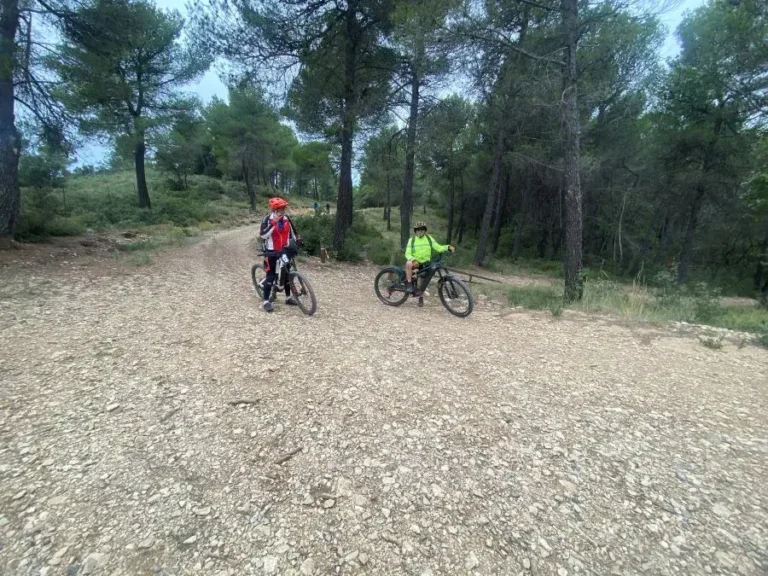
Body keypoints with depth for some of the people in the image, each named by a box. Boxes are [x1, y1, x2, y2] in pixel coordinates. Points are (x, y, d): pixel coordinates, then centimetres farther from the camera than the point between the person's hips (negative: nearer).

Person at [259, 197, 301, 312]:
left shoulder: (286, 219, 2)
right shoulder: (267, 219, -13)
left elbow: (292, 232, 16)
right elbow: (263, 235, -26)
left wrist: (299, 241, 14)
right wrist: (274, 223, -32)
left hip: (284, 251, 5)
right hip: (271, 252, -5)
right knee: (271, 276, -6)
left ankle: (288, 297, 26)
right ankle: (266, 301, 0)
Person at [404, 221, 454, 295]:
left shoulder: (429, 238, 0)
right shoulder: (412, 240, -5)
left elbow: (438, 248, -5)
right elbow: (407, 254, -9)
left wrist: (448, 247, -23)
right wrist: (413, 260, -30)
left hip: (425, 263, 3)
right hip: (416, 262, -3)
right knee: (409, 264, -35)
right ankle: (409, 284, -24)